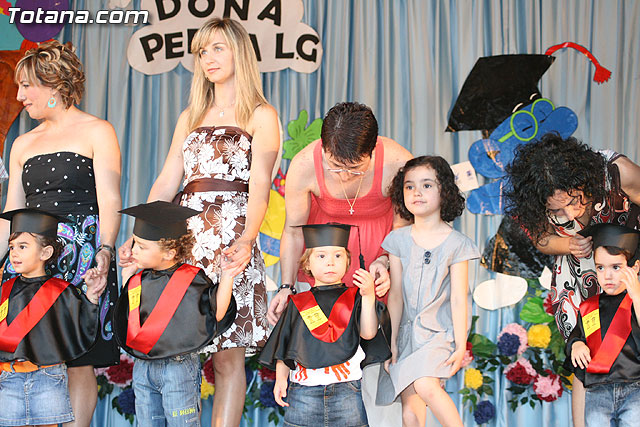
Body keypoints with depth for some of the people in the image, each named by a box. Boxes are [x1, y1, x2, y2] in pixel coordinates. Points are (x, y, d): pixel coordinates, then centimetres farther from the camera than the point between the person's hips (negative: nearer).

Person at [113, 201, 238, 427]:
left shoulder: (192, 280, -11)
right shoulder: (138, 281, 5)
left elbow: (216, 314, -9)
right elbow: (126, 320, 13)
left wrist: (226, 278, -15)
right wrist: (126, 282, 10)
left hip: (178, 369, -5)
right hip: (142, 368, 6)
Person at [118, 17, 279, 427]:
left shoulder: (261, 116, 5)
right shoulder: (190, 117, 21)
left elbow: (259, 188, -8)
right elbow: (165, 184, 15)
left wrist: (246, 240, -25)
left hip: (231, 241, -4)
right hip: (185, 236, 5)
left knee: (228, 354, -4)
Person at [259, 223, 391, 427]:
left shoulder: (354, 298, 7)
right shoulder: (298, 304, 10)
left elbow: (368, 334, -6)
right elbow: (283, 348, 13)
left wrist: (368, 296, -14)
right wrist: (280, 378, 3)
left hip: (347, 388, -1)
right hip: (303, 389, 1)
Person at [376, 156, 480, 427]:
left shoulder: (456, 243, -5)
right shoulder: (399, 239, 2)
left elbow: (458, 298, -5)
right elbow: (396, 294, 3)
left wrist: (461, 345, -8)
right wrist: (391, 341, 2)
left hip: (440, 331, -3)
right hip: (407, 331, 3)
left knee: (425, 386, -27)